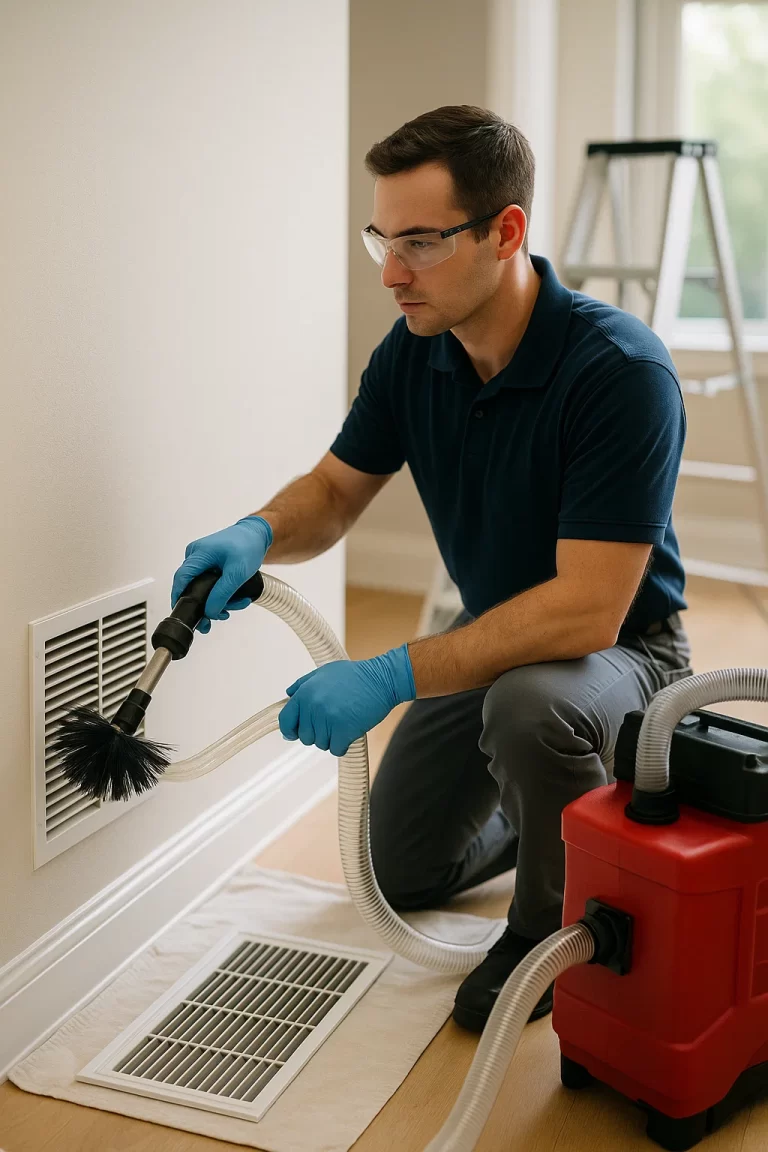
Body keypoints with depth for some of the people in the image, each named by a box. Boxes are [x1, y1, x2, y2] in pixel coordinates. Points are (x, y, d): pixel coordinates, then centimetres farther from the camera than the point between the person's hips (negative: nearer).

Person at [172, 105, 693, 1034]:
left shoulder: (620, 370, -33)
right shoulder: (413, 354, -11)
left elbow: (586, 610, -37)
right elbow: (335, 490, 1)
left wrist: (392, 676, -41)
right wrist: (256, 535, -23)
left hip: (616, 645, -6)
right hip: (495, 635, 7)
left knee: (531, 706, -40)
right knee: (400, 870, 12)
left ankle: (556, 922, -10)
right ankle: (566, 805, 37)